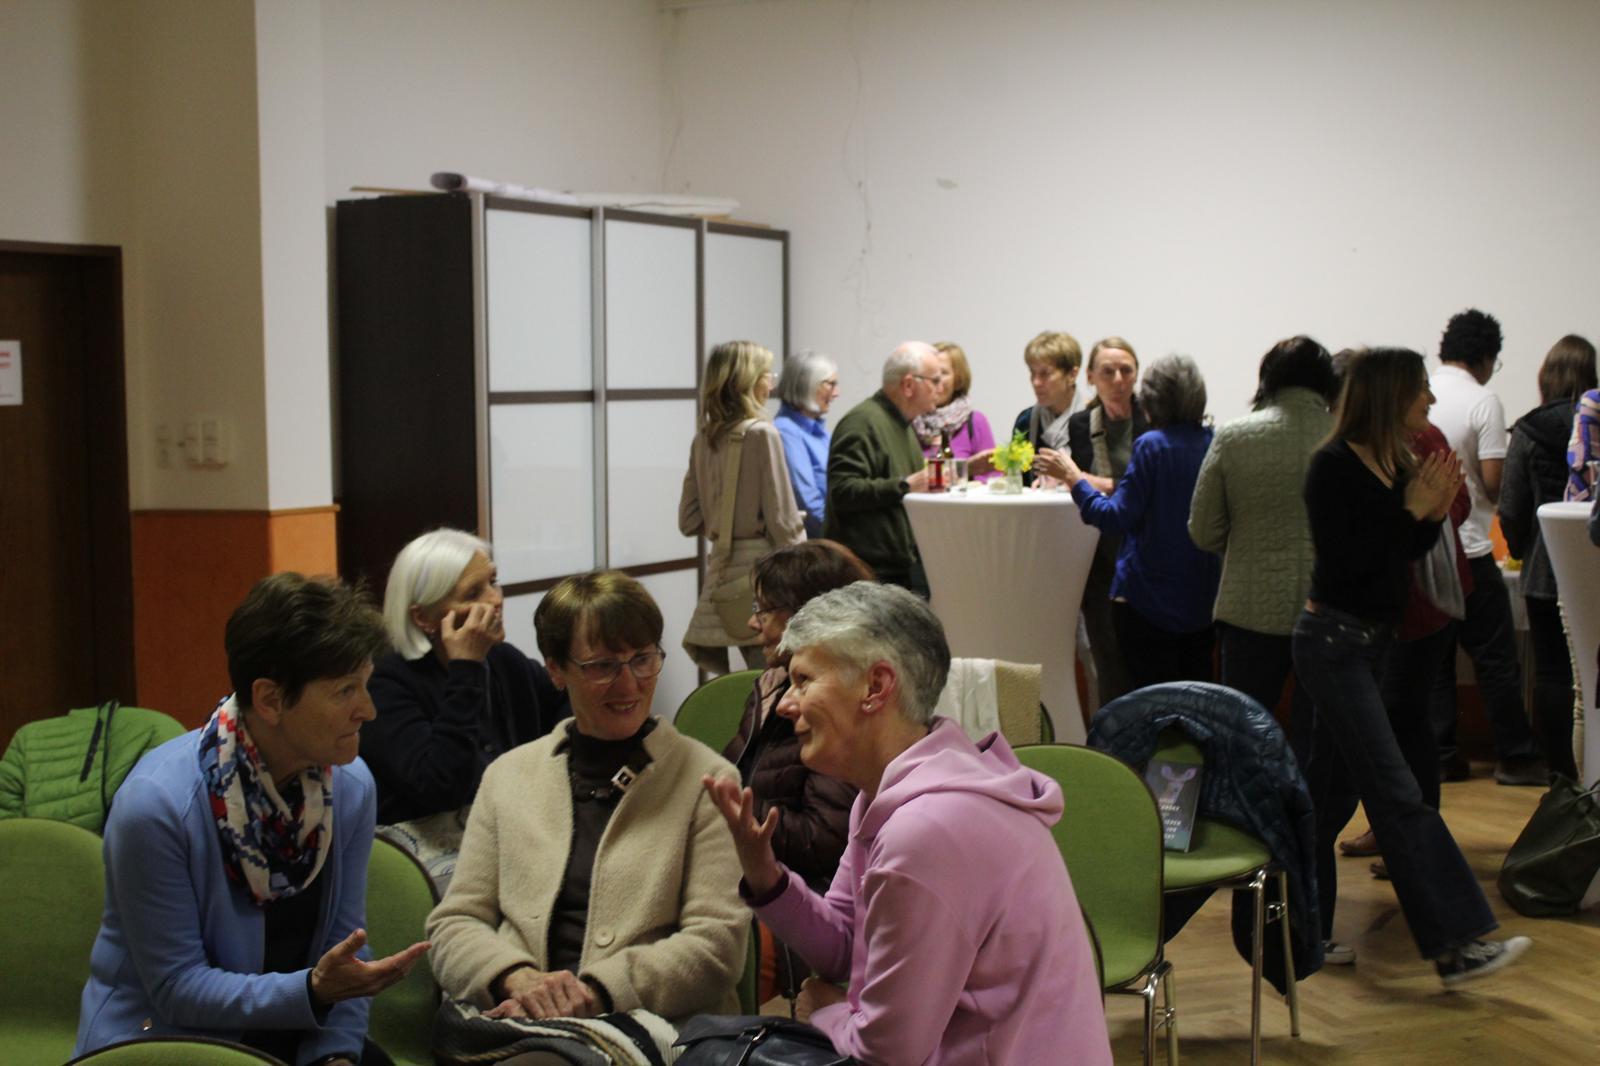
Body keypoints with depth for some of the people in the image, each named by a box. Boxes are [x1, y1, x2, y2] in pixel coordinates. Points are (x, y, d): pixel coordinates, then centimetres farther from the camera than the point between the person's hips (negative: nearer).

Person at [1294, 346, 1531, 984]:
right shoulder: (1334, 467, -15)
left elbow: (1404, 554, 16)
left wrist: (1433, 513, -2)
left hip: (1369, 641, 9)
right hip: (1332, 640, -9)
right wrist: (1411, 511, -18)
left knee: (1331, 791, 13)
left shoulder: (1395, 465, 8)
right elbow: (1342, 562, -21)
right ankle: (1455, 944, -12)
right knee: (1396, 795, -11)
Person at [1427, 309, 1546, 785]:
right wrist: (1504, 499, 8)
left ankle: (1439, 758, 13)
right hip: (1467, 550, -5)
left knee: (1431, 658, 10)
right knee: (1496, 660, 5)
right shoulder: (1483, 401, -10)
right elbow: (1493, 480, -13)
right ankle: (1515, 758, 11)